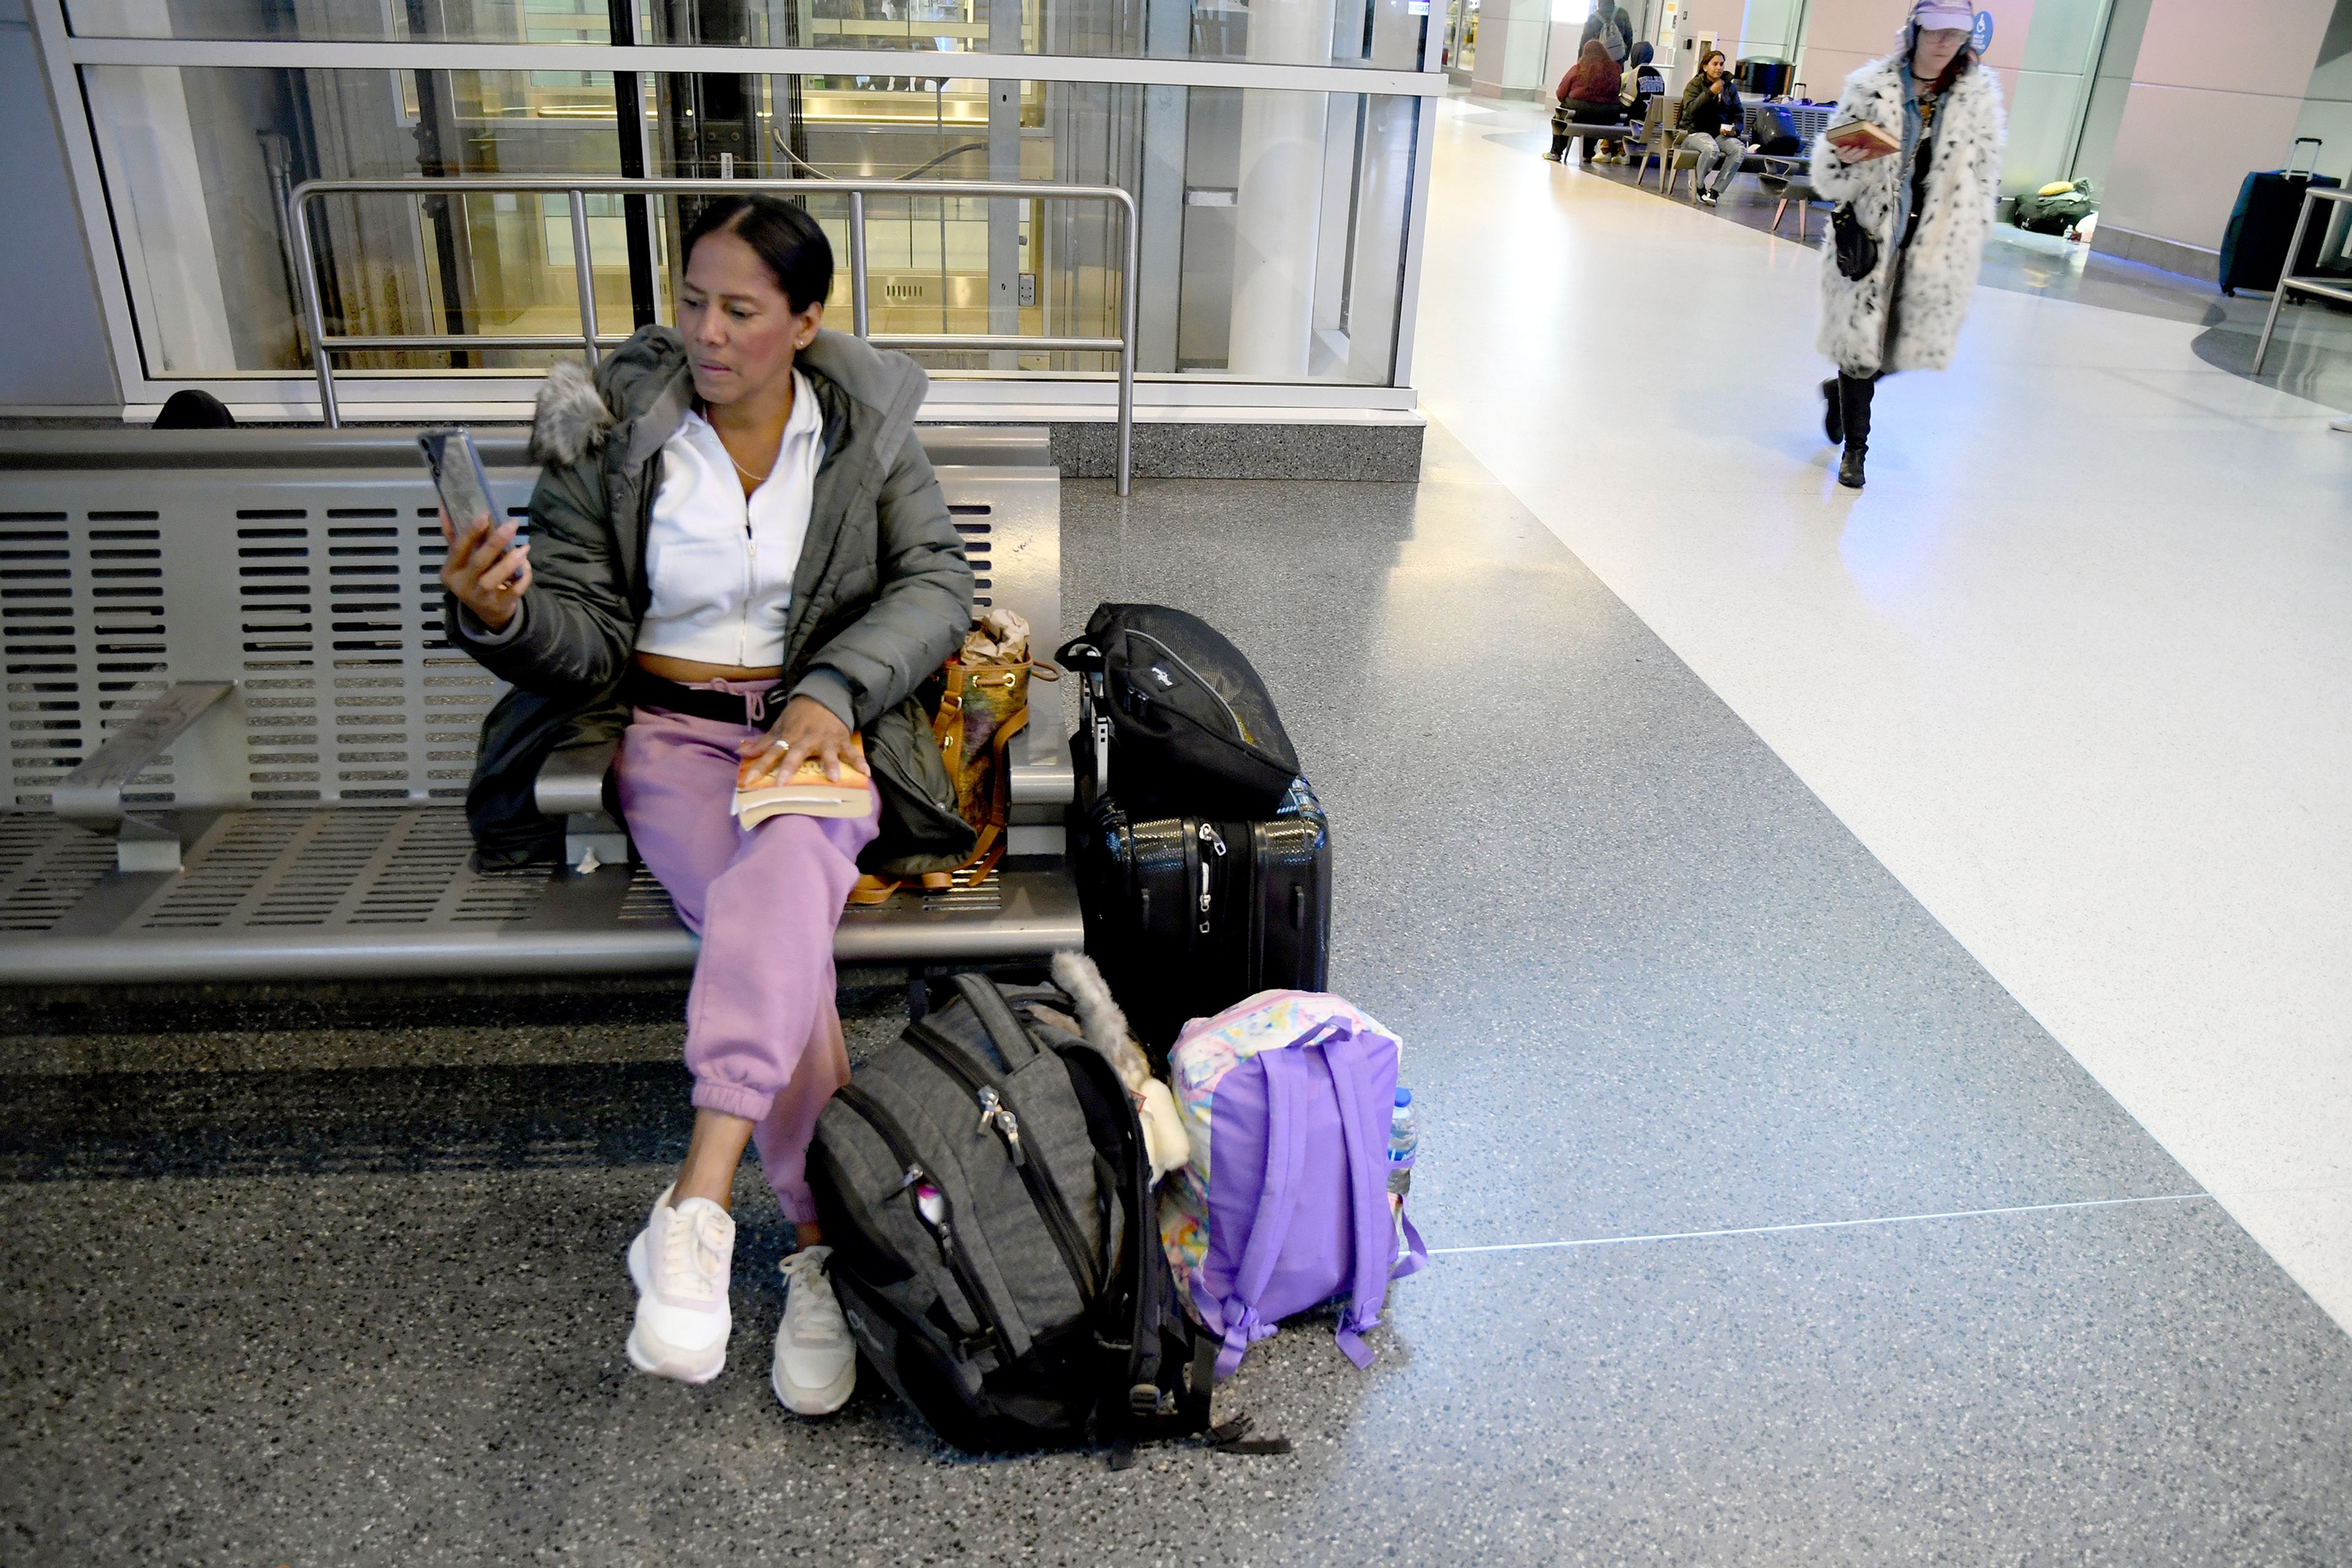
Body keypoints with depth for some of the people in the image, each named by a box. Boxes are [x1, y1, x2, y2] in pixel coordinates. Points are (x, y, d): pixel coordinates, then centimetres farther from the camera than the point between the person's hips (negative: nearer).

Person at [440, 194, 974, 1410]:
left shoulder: (865, 424, 4)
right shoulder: (612, 427, 1)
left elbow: (935, 584, 1)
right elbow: (584, 636, 0)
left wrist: (832, 689, -16)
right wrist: (502, 615, -24)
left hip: (820, 726, 0)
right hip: (670, 730, 0)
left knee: (781, 883, -36)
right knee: (780, 935, -29)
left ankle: (695, 1209, -38)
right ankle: (825, 1248, -19)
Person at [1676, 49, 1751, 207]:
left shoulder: (1729, 87, 15)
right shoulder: (1695, 84, 4)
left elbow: (1739, 113, 18)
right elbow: (1691, 110, -13)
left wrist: (1735, 129, -3)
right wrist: (1711, 92, -20)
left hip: (1721, 133, 4)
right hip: (1696, 132, -4)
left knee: (1740, 149, -29)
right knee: (1712, 149, -39)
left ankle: (1715, 190, -20)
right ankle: (1698, 185, -10)